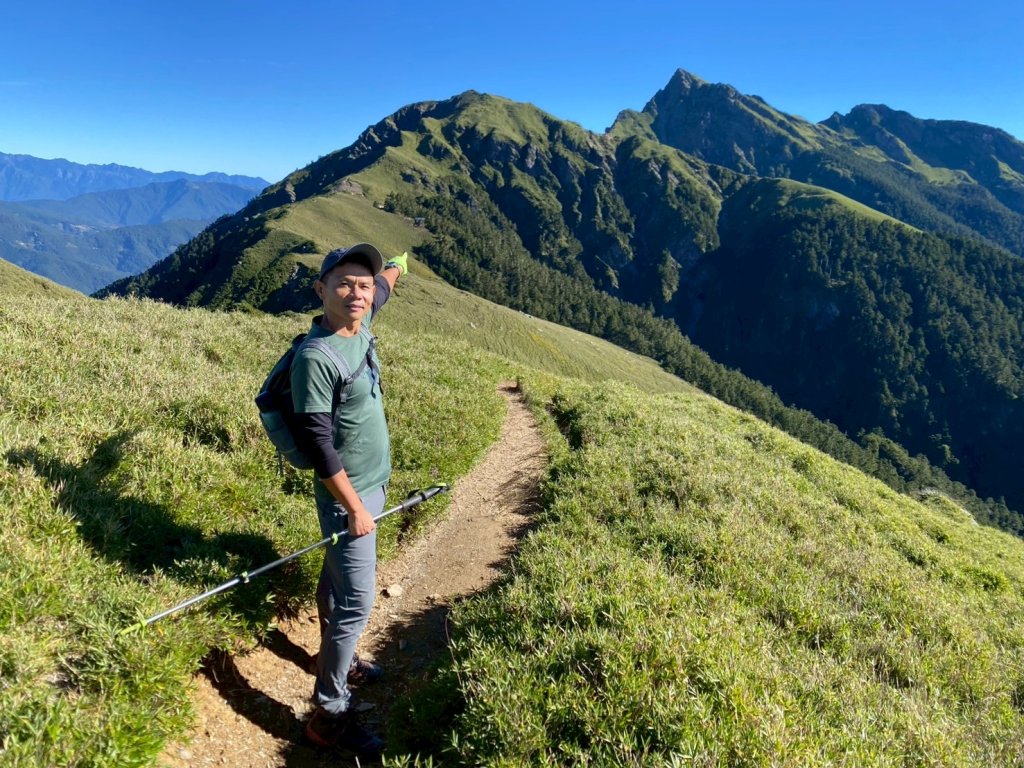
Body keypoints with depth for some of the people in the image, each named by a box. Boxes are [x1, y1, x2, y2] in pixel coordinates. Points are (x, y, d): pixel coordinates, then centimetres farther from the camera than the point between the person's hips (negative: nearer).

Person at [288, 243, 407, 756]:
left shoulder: (361, 327, -1)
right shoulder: (315, 357, -25)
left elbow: (382, 288, 23)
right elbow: (317, 442, -25)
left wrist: (395, 267, 43)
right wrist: (354, 506, -20)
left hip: (372, 484, 9)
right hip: (348, 494, -8)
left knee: (338, 579, 24)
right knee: (356, 602, -5)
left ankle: (333, 657, 42)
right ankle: (329, 715, 7)